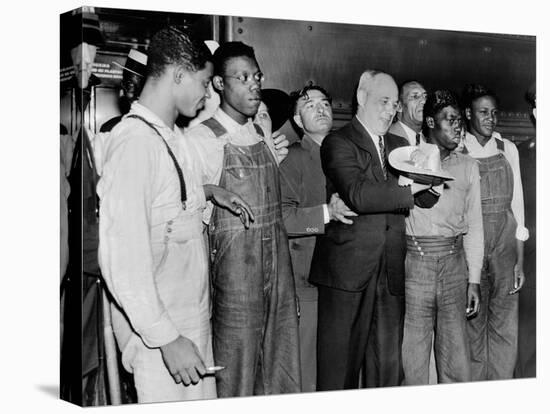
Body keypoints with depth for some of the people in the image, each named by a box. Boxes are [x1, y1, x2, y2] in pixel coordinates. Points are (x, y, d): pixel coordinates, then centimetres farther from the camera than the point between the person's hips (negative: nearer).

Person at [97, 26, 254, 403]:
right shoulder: (134, 142, -21)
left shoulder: (171, 136, 8)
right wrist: (167, 338, -24)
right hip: (158, 329, -9)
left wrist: (208, 191, 13)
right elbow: (122, 261, -24)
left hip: (193, 314, 9)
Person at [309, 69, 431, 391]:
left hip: (391, 274, 6)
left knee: (390, 366, 8)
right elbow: (358, 195, -19)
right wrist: (410, 188, -15)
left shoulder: (399, 145, 20)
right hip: (348, 271, -6)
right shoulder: (338, 143, -3)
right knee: (340, 367, 0)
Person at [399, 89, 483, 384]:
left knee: (457, 360, 5)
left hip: (454, 263, 3)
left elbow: (474, 225, 13)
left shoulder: (468, 166, 14)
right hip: (414, 261, -3)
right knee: (413, 356, 0)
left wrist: (474, 279, 8)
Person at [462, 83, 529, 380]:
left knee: (505, 328, 3)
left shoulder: (508, 149, 8)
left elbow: (517, 203, 8)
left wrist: (520, 260, 3)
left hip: (505, 245, 3)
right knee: (472, 325, 3)